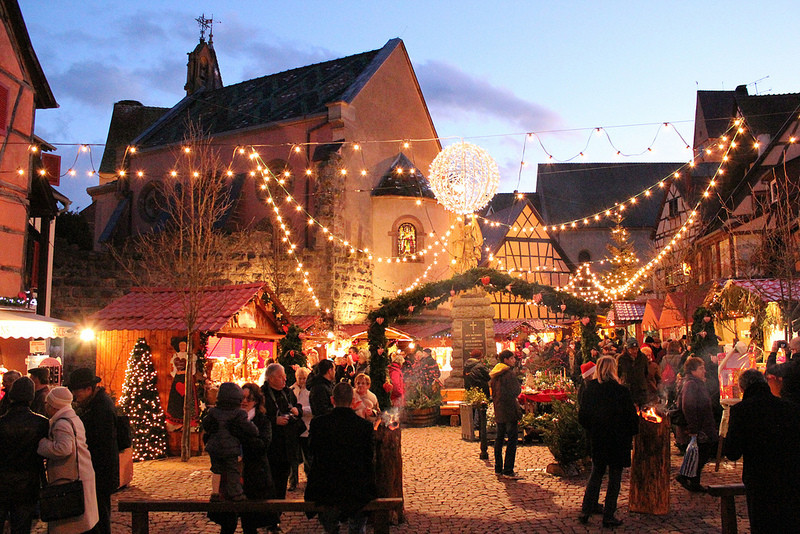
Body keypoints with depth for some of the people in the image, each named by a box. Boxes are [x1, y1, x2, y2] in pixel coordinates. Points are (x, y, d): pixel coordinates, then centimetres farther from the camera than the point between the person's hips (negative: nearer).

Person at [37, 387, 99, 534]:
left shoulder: (61, 424, -17)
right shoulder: (75, 418, 15)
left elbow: (63, 448, -32)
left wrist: (41, 444, -19)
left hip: (69, 480, -10)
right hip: (83, 476, 10)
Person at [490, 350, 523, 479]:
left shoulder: (495, 374, 12)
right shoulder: (510, 373, -14)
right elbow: (516, 391, -14)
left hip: (498, 410, 9)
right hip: (509, 410, -9)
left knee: (499, 438, 14)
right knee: (512, 438, -5)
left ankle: (498, 469, 19)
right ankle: (508, 471, -7)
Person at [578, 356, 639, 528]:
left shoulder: (589, 389, -6)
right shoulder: (622, 391, -16)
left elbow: (582, 417, -1)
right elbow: (631, 416, -11)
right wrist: (631, 436, 4)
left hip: (596, 439, 4)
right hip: (618, 441, -4)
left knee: (596, 474, 19)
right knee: (615, 477, 8)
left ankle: (586, 510, 22)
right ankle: (608, 516, 12)